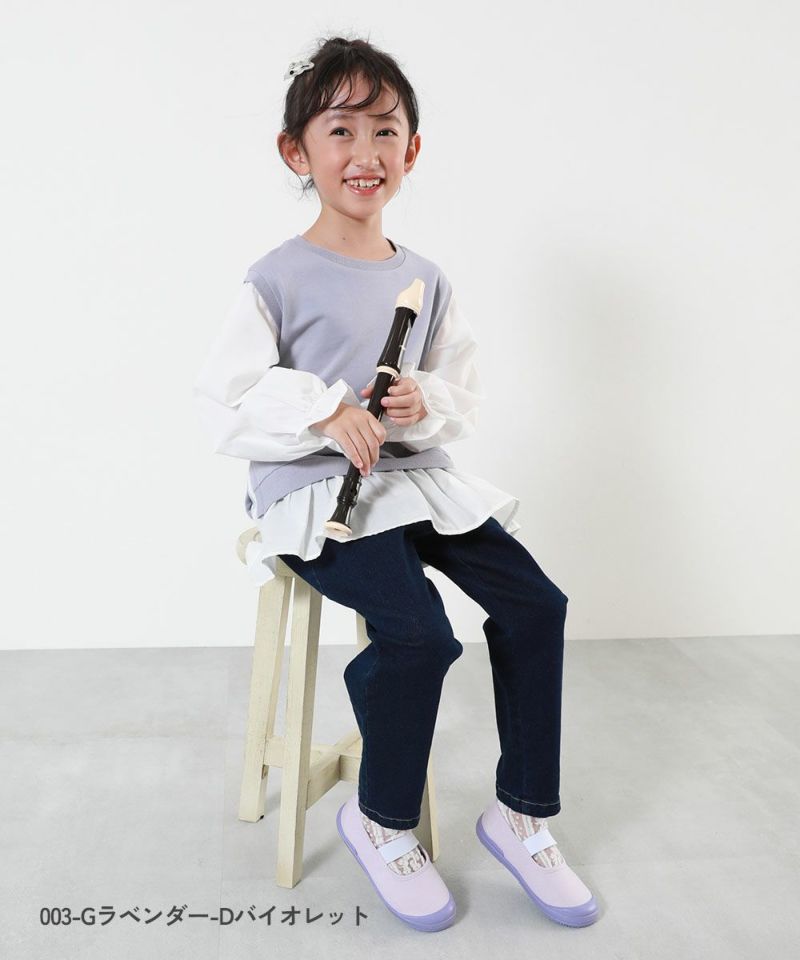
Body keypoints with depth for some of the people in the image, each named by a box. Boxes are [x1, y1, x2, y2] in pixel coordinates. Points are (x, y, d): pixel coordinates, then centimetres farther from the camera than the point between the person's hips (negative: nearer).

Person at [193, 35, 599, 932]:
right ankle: (381, 822, 5)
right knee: (418, 631, -26)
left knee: (535, 603, -8)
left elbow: (464, 396, 13)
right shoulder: (280, 279, -6)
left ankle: (521, 813, 12)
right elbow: (222, 405, -8)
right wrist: (326, 412, -21)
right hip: (312, 493, -6)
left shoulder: (424, 279, 9)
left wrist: (425, 405, -10)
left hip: (415, 478, 6)